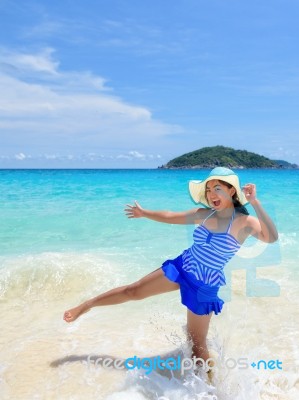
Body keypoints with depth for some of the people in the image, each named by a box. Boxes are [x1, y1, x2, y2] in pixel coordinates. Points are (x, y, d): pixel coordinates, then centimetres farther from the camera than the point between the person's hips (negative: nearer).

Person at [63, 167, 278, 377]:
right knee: (133, 291, 11)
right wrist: (144, 213, 23)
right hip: (182, 267, 5)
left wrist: (256, 203, -40)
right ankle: (87, 305, 32)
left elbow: (272, 237, -36)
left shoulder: (244, 221, -18)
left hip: (206, 287, -4)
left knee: (197, 344, 7)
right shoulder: (205, 214, -3)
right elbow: (171, 217, 11)